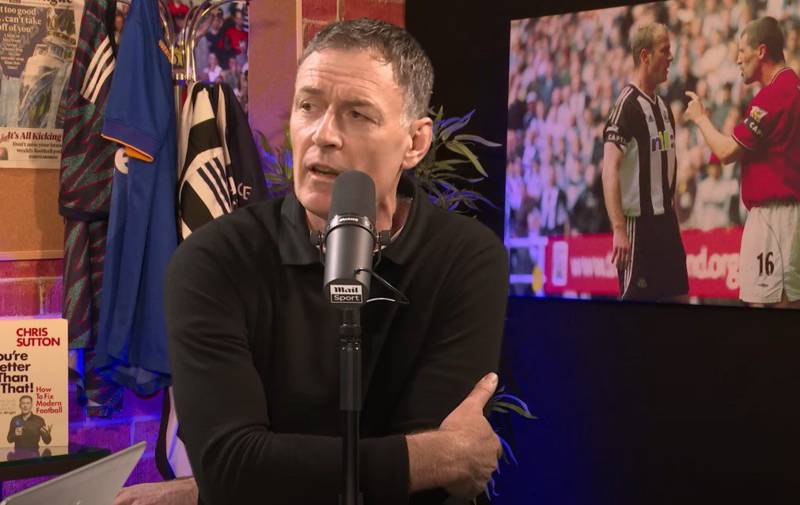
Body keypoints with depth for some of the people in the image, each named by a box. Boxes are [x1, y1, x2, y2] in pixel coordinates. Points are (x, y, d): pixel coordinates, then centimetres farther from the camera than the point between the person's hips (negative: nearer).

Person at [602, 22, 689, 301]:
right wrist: (619, 230, -26)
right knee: (635, 299, -4)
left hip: (666, 222, 9)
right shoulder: (627, 106, -14)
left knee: (678, 296, 12)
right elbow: (610, 171, -20)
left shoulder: (663, 106, 13)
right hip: (638, 223, -9)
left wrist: (672, 214, 16)